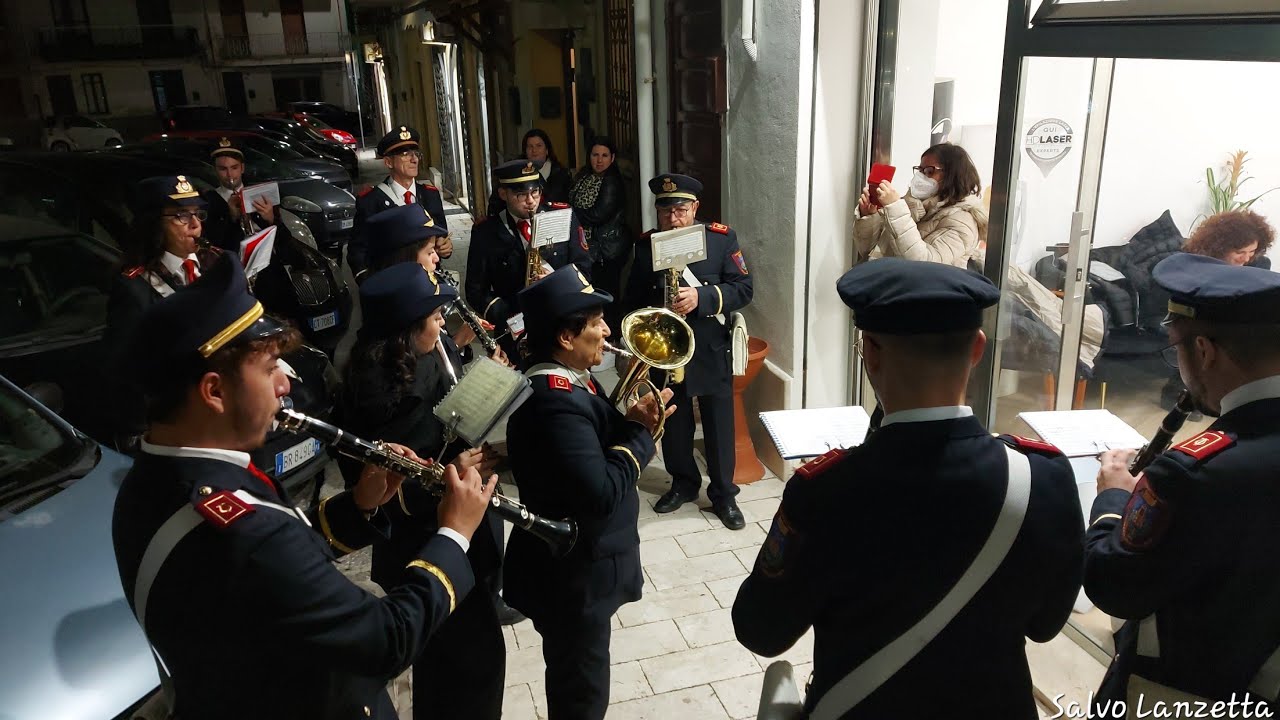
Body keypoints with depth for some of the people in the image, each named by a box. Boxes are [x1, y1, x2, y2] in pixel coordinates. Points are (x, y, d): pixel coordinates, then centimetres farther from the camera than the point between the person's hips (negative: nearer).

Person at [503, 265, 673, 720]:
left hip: (579, 566, 10)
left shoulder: (569, 380, 3)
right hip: (573, 579, -10)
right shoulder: (556, 400, -29)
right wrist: (639, 432, -20)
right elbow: (602, 492, -34)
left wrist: (630, 422, -10)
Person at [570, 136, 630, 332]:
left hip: (608, 248, -7)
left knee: (607, 293, -3)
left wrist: (572, 212, -10)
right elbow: (572, 202, 15)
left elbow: (599, 215, -19)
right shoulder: (584, 176, 12)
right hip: (590, 245, 8)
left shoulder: (613, 181, -13)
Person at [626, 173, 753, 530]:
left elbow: (744, 288, -10)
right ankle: (683, 483, 35)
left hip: (711, 350, -2)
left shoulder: (722, 238, -7)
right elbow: (634, 298, 6)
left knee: (719, 426, 7)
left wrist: (702, 297, -25)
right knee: (674, 423, 15)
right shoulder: (645, 245, -1)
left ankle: (723, 494, 22)